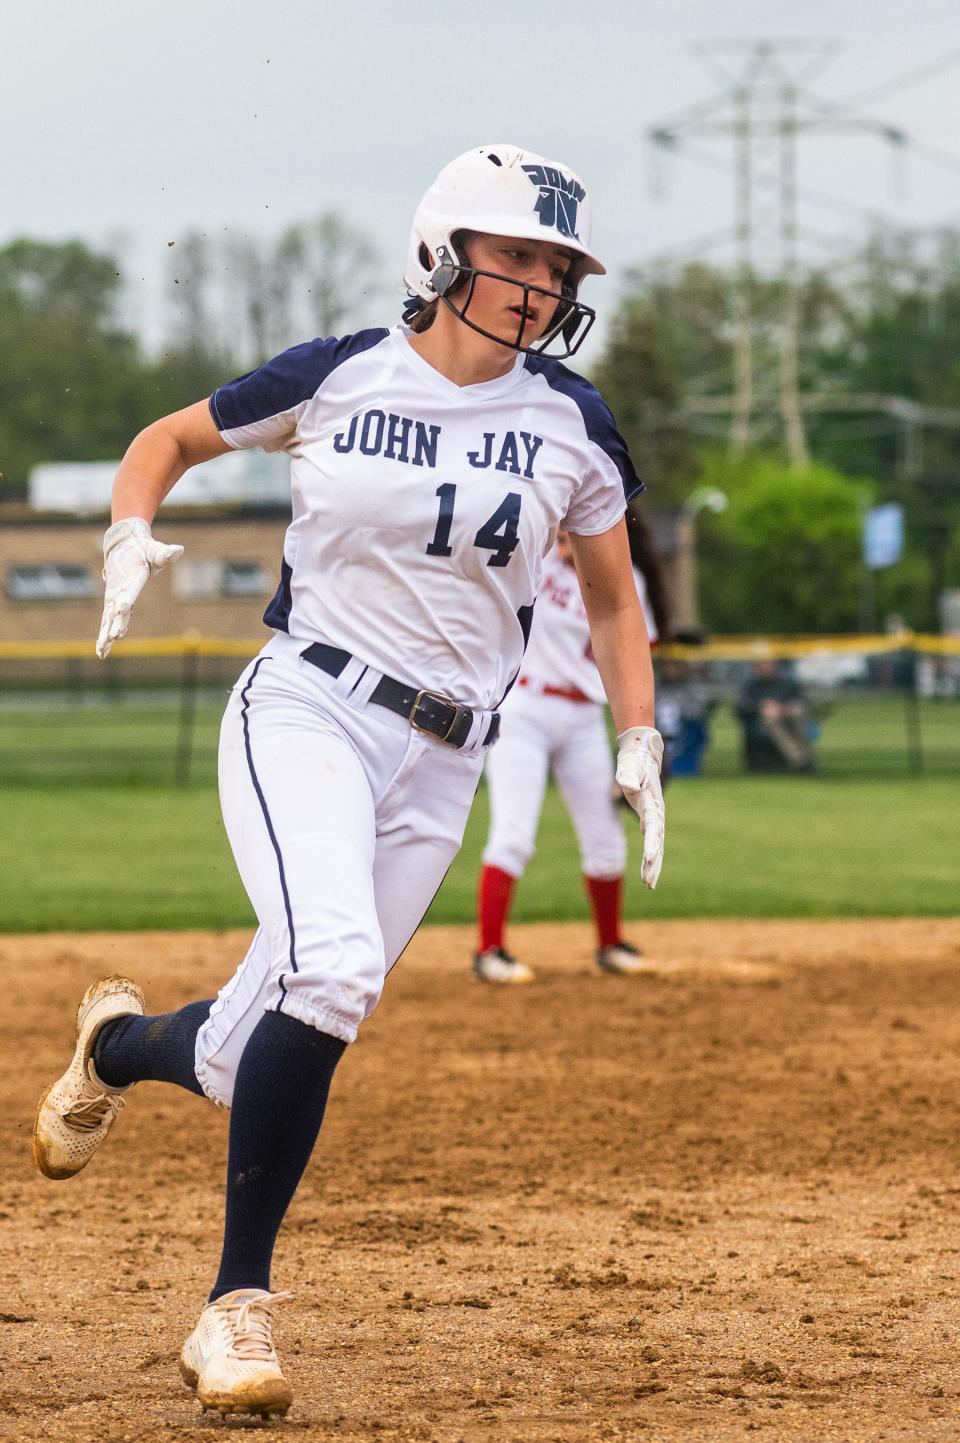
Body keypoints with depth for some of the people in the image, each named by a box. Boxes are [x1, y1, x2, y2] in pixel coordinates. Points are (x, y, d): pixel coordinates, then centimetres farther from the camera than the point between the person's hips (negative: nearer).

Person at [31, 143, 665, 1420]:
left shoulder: (571, 427, 4)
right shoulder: (334, 380, -2)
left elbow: (612, 596, 17)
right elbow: (166, 441, 12)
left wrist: (639, 743, 5)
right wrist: (130, 537, -7)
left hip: (441, 765, 3)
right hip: (304, 711, -3)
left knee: (250, 1069, 2)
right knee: (331, 968, -30)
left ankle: (121, 1043, 39)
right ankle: (239, 1305, -20)